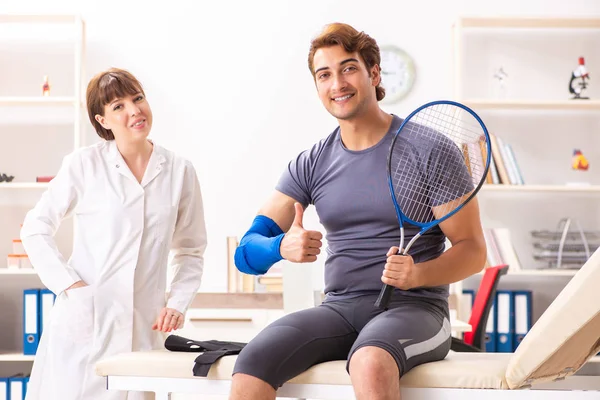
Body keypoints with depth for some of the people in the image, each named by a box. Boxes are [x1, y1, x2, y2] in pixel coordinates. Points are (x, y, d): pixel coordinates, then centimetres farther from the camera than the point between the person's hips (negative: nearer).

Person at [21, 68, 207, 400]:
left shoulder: (180, 172, 7)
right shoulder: (84, 164, 0)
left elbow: (190, 250, 15)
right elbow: (35, 229, 4)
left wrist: (176, 303, 2)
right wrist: (68, 284, -7)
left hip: (144, 328, 2)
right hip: (84, 320, -2)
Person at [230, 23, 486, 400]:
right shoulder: (311, 165, 10)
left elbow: (473, 249, -2)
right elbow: (247, 251, 5)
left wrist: (418, 275, -22)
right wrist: (283, 247, -19)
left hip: (414, 308, -4)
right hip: (338, 309, 4)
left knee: (371, 363, -38)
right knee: (251, 363, -24)